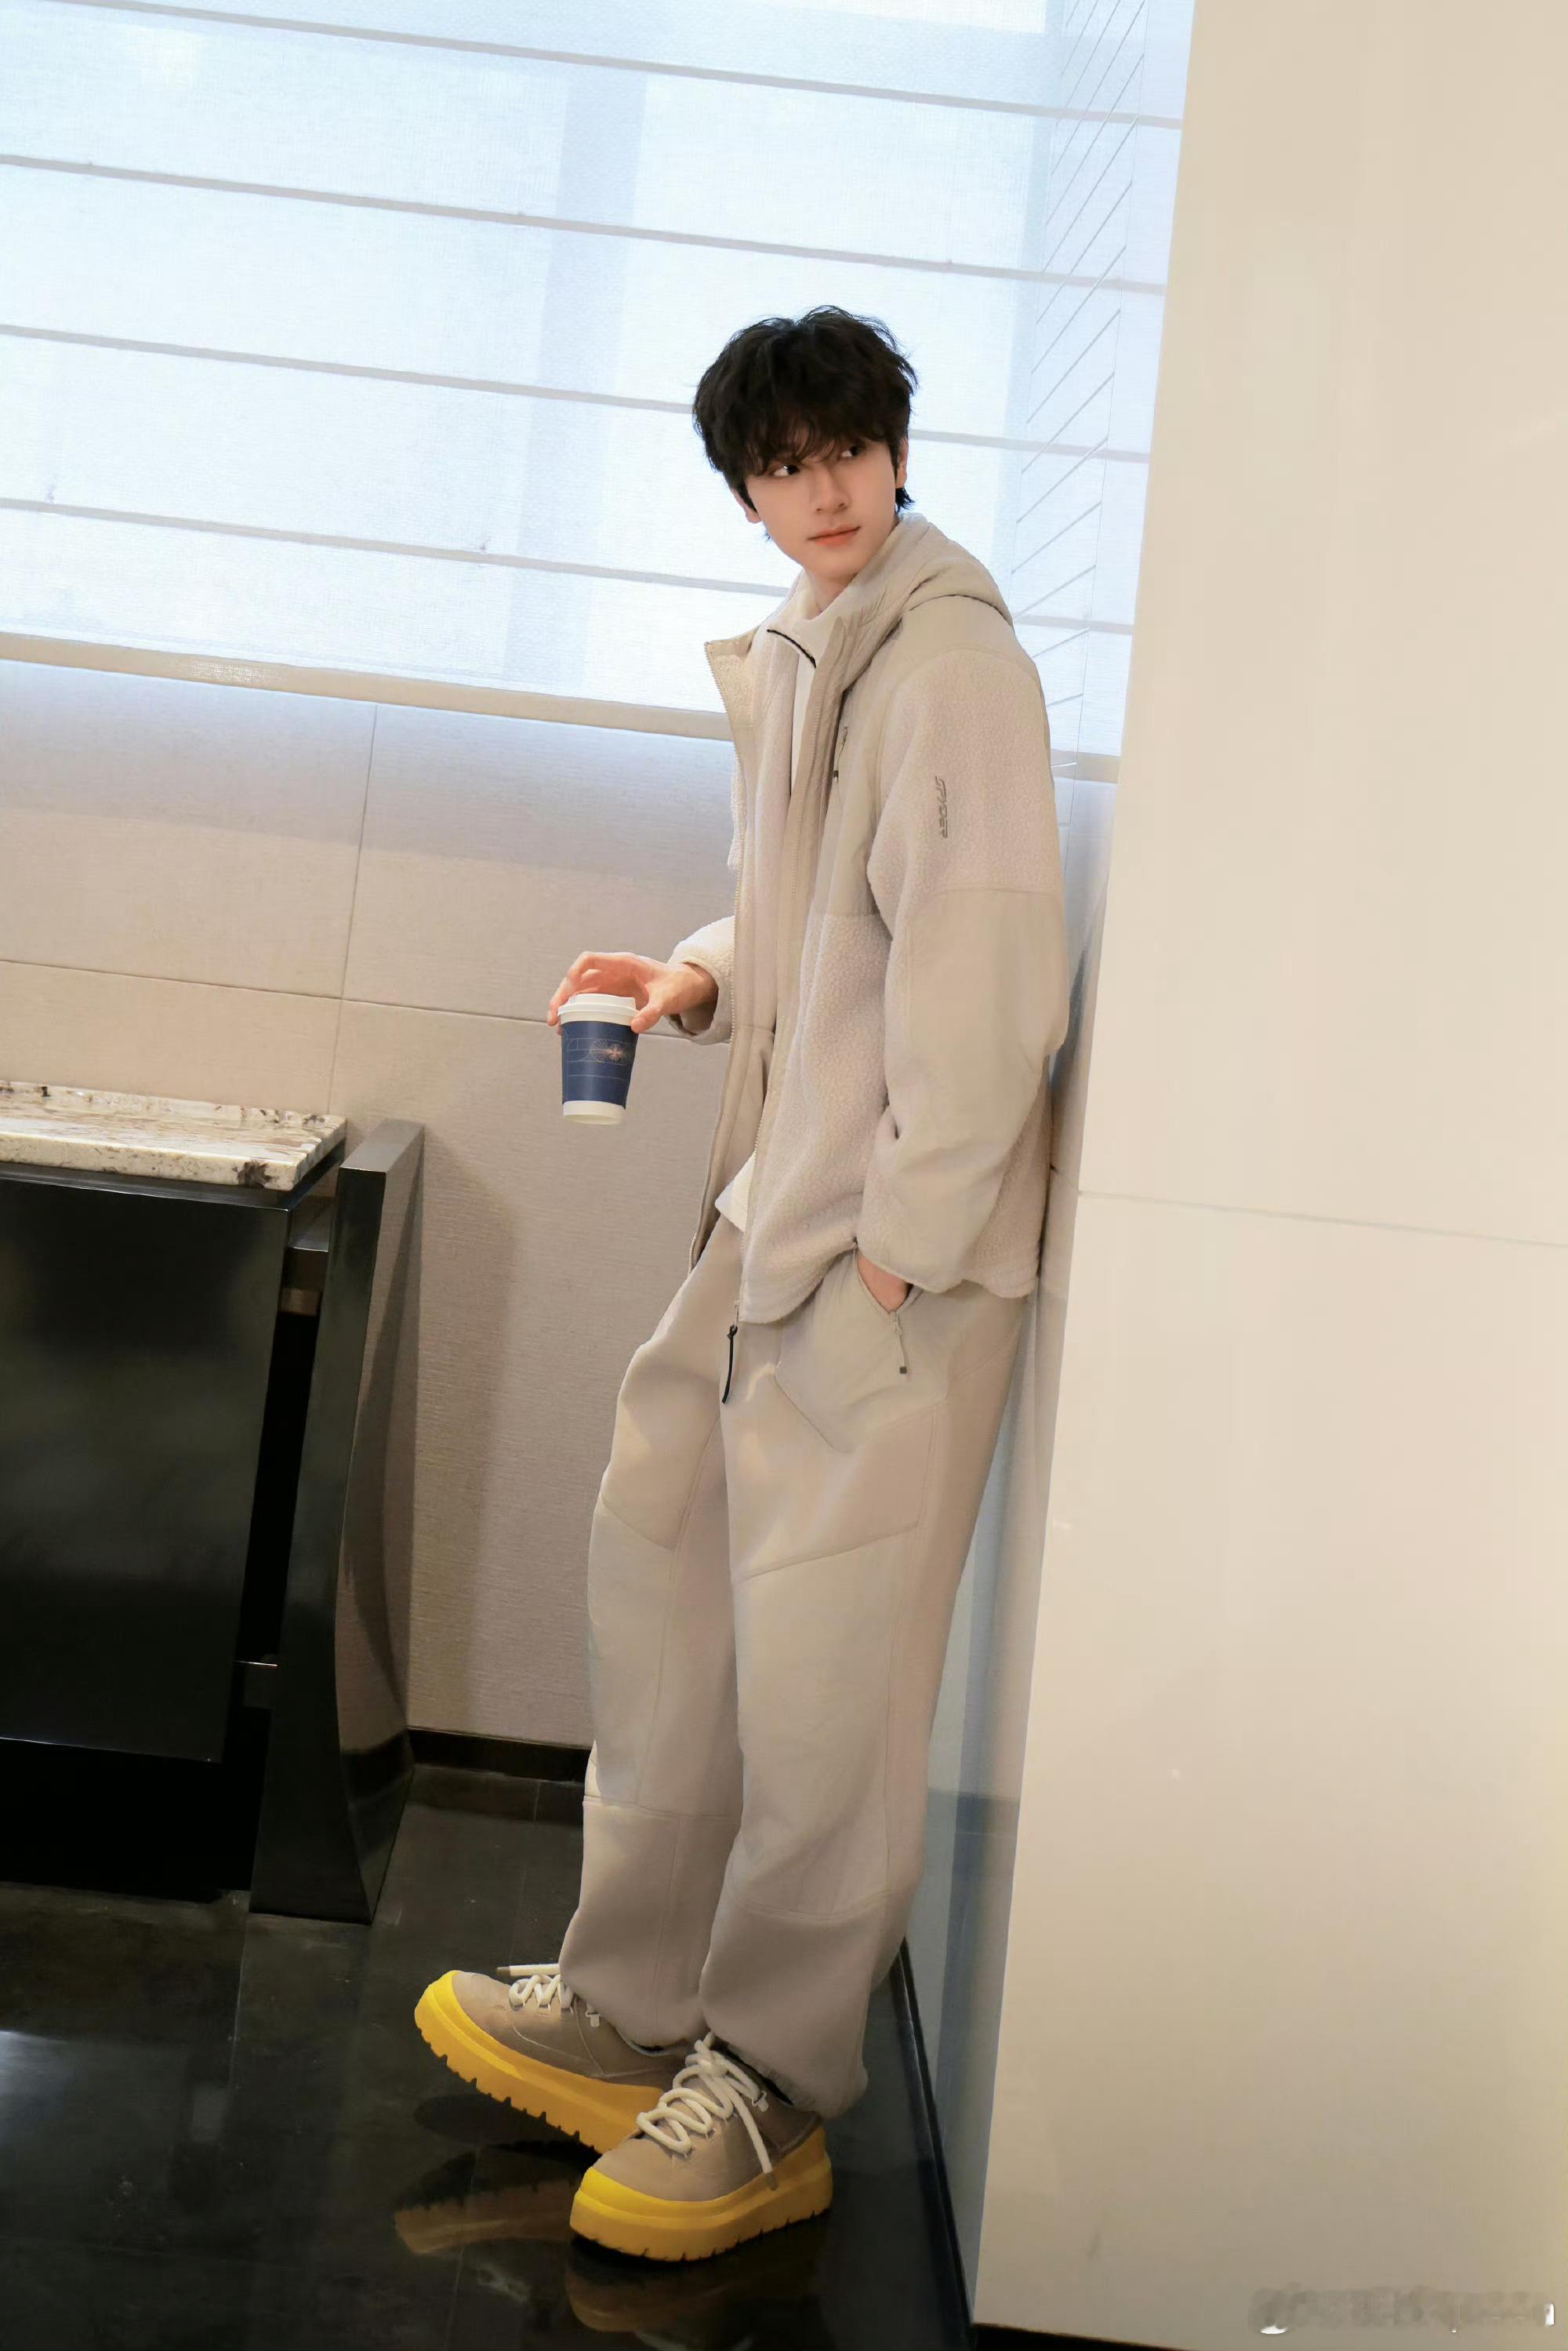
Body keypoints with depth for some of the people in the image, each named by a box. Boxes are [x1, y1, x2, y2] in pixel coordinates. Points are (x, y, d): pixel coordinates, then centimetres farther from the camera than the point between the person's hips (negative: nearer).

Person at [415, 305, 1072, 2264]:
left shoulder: (953, 657, -12)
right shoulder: (791, 656, 16)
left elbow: (987, 974, -18)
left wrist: (900, 1250, -18)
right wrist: (702, 976, 7)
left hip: (894, 1240, -9)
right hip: (768, 1216, 10)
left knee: (821, 1667, -3)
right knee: (658, 1564, 14)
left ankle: (767, 2097, 14)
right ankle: (628, 2013, 29)